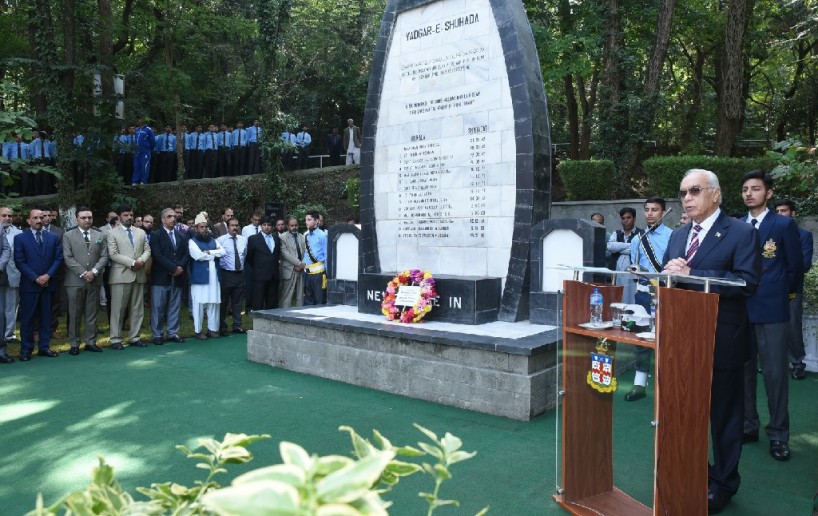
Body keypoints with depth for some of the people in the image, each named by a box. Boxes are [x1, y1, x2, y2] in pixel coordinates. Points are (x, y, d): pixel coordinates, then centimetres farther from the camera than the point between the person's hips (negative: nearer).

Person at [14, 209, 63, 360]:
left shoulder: (53, 238, 9)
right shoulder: (20, 238, 1)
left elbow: (58, 258, 4)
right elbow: (19, 262, -5)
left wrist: (48, 275, -9)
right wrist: (35, 278, -13)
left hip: (48, 284, 3)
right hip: (29, 284, -3)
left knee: (46, 317, 7)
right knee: (27, 318, 2)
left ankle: (44, 347, 14)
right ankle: (26, 349, 10)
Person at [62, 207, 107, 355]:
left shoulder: (100, 236, 10)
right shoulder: (68, 236, 3)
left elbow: (104, 257, 5)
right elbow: (68, 258, -5)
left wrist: (94, 271, -10)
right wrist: (83, 273, -13)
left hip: (94, 280, 2)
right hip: (75, 281, -2)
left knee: (91, 313, 7)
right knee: (74, 314, 2)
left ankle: (91, 342, 14)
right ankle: (74, 344, 10)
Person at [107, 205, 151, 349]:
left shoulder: (141, 232, 15)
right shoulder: (112, 233, 0)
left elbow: (147, 250, 10)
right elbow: (113, 254, -9)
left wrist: (141, 261, -11)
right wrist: (132, 263, -16)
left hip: (139, 275, 5)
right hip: (121, 275, -5)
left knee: (137, 308, 7)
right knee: (118, 308, -1)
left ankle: (135, 337, 15)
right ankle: (116, 339, 6)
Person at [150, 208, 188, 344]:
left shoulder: (182, 236, 15)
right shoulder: (156, 235, -1)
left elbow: (186, 254, 8)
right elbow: (157, 255, -12)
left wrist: (180, 267, -10)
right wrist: (173, 268, -16)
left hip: (178, 277, 4)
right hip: (161, 277, -4)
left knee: (175, 307, 8)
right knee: (158, 307, 0)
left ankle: (173, 333, 15)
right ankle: (157, 334, 8)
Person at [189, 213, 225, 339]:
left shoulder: (213, 240, 16)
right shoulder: (192, 241, -1)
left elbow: (222, 252, 0)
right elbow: (199, 255, -17)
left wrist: (208, 252, -10)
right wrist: (214, 253, -5)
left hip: (214, 277, 5)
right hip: (200, 277, -5)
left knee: (214, 303, 7)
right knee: (199, 304, -1)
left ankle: (213, 328, 15)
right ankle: (198, 330, 6)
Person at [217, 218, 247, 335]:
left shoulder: (243, 240, 7)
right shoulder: (220, 240, -9)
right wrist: (219, 267, -4)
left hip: (240, 274, 4)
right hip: (226, 274, -4)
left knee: (238, 301, 12)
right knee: (224, 302, 4)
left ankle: (237, 326, 22)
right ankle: (222, 327, 15)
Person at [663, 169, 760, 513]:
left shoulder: (741, 233, -10)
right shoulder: (677, 236, 11)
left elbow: (747, 282, -22)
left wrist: (690, 274, -25)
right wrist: (670, 271, -12)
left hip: (721, 342, -6)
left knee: (723, 415, 9)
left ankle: (723, 484, 26)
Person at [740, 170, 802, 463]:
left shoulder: (784, 225, -3)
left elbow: (796, 265, 0)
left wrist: (783, 293, 8)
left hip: (772, 309, -4)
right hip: (740, 309, 4)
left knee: (775, 373, 0)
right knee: (744, 370, 11)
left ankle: (778, 435, 11)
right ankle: (748, 426, 23)